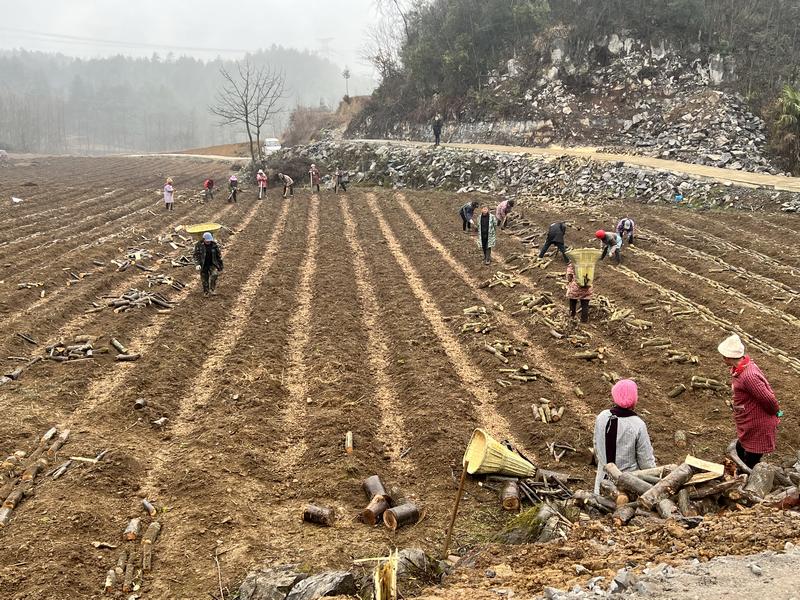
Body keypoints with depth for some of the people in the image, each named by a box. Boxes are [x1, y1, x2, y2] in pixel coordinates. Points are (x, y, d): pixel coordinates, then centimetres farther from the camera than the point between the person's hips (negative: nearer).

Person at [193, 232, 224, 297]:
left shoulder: (214, 245, -2)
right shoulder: (199, 245, -7)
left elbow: (219, 256, 8)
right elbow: (196, 255, -8)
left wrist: (220, 266, 11)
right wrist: (197, 264, -23)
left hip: (212, 264, 0)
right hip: (203, 265, 0)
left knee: (214, 274, -27)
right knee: (204, 280, 3)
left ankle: (212, 289, -13)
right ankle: (206, 293, 23)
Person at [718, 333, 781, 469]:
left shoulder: (748, 376, -34)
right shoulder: (740, 367, -2)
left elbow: (768, 399, -28)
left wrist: (775, 411, -9)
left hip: (758, 426, -10)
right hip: (748, 424, 10)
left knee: (751, 461, 4)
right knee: (740, 450, 27)